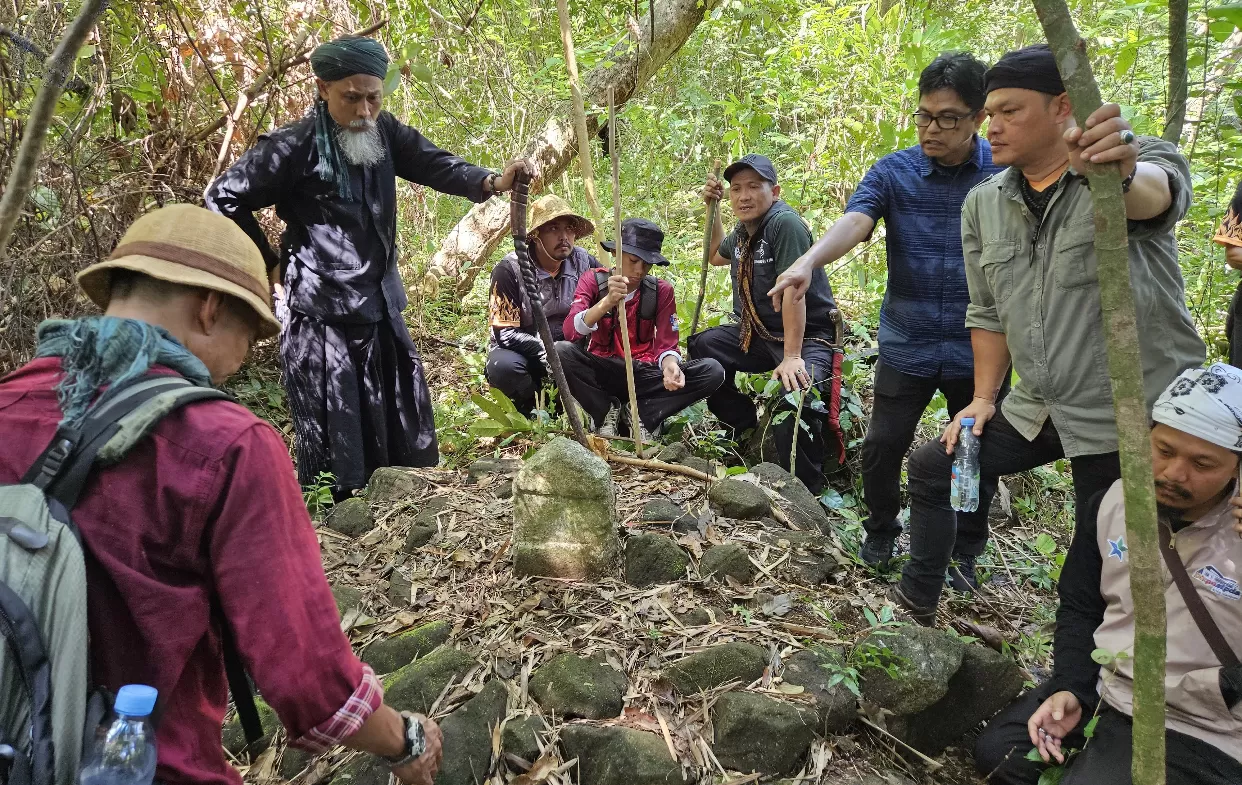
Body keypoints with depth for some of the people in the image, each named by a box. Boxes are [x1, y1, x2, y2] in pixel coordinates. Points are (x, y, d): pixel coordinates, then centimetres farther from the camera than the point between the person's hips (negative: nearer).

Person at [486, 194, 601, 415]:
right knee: (504, 366, -36)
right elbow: (505, 333, -20)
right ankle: (529, 410, -4)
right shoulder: (509, 270, -18)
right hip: (519, 350, -3)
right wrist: (546, 351, -33)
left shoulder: (582, 261, -8)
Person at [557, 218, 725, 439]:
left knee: (713, 371, -21)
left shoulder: (661, 291, -1)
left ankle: (643, 414, -10)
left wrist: (670, 364, -32)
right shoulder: (592, 281, -6)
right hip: (601, 373, -1)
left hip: (644, 374, 1)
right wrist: (607, 301, -39)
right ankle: (607, 412, -10)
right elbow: (571, 331, -22)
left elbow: (667, 345, -7)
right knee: (561, 351, -33)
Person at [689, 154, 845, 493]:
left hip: (806, 337, -9)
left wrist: (792, 357, -31)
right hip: (757, 334, 9)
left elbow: (793, 291, -27)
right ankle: (747, 428, 18)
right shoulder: (743, 231, 7)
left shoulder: (785, 223, -20)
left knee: (794, 400, -34)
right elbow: (716, 256, 32)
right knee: (700, 347, 9)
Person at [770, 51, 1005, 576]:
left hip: (978, 349, 0)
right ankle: (881, 531, 32)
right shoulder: (892, 172, -5)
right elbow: (854, 222, -22)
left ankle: (964, 552, 33)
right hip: (906, 344, 0)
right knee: (883, 445, 5)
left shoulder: (1007, 172, -4)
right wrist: (808, 261, -41)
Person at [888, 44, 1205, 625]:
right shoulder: (983, 203, 5)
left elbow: (1158, 195, -38)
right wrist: (983, 398, 7)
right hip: (1038, 408, 6)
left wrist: (1119, 173, -61)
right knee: (931, 468, 11)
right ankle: (915, 603, 27)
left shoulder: (1140, 163, -12)